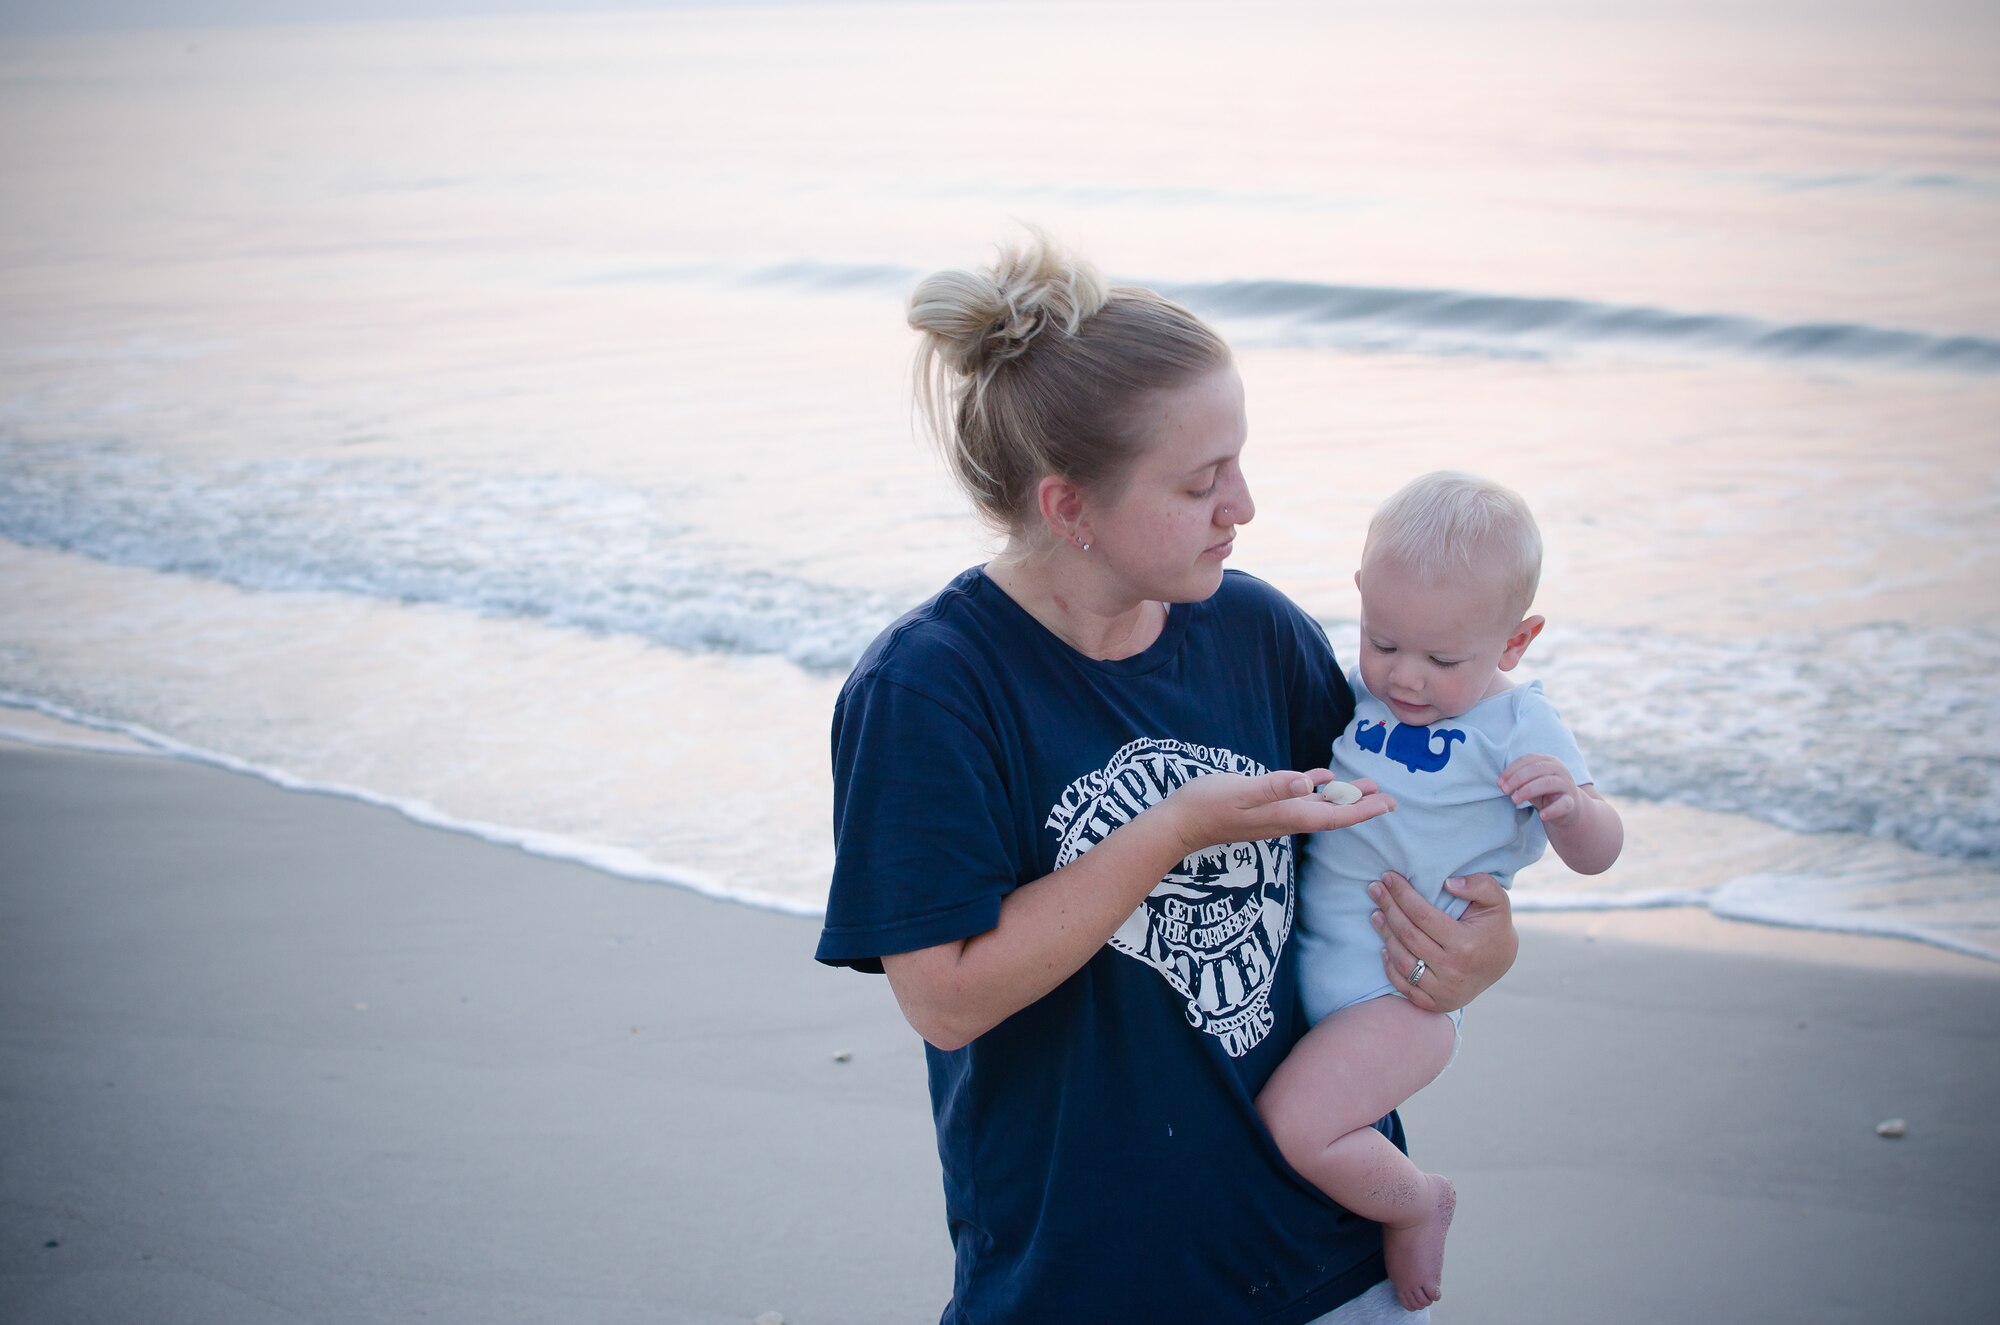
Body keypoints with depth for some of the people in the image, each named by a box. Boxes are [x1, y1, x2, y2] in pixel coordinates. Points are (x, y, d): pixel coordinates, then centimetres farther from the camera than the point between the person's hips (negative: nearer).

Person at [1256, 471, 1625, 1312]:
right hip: (1302, 959, 7)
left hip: (1400, 990, -7)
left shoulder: (1515, 729, -8)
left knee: (1295, 1124, -21)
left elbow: (1594, 856, -7)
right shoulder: (1352, 696, 6)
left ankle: (1416, 1202, 8)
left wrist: (1570, 806, -28)